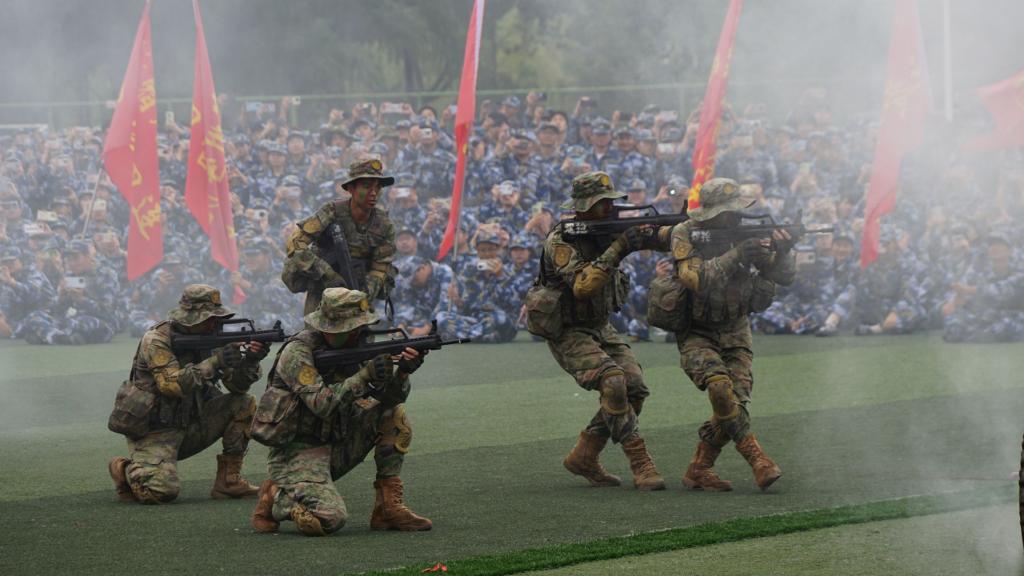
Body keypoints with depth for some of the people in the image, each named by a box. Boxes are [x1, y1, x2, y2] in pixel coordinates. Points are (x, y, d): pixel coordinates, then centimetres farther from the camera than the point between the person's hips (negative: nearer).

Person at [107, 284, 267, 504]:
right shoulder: (157, 340, -16)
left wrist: (249, 361, -21)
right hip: (153, 432, -7)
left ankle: (228, 480, -1)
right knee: (163, 491, -28)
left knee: (244, 405, -6)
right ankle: (125, 469, 6)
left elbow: (237, 386, 0)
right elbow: (172, 383, -30)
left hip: (188, 427, 7)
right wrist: (214, 362, -32)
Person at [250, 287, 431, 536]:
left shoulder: (356, 346, 4)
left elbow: (392, 395, -2)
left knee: (394, 413, -3)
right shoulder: (298, 352, -17)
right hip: (298, 453, -8)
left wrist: (403, 372, -22)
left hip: (335, 446, 8)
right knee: (330, 519, -30)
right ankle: (275, 498, 1)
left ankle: (390, 506, -3)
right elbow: (321, 404, -28)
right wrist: (365, 375, -32)